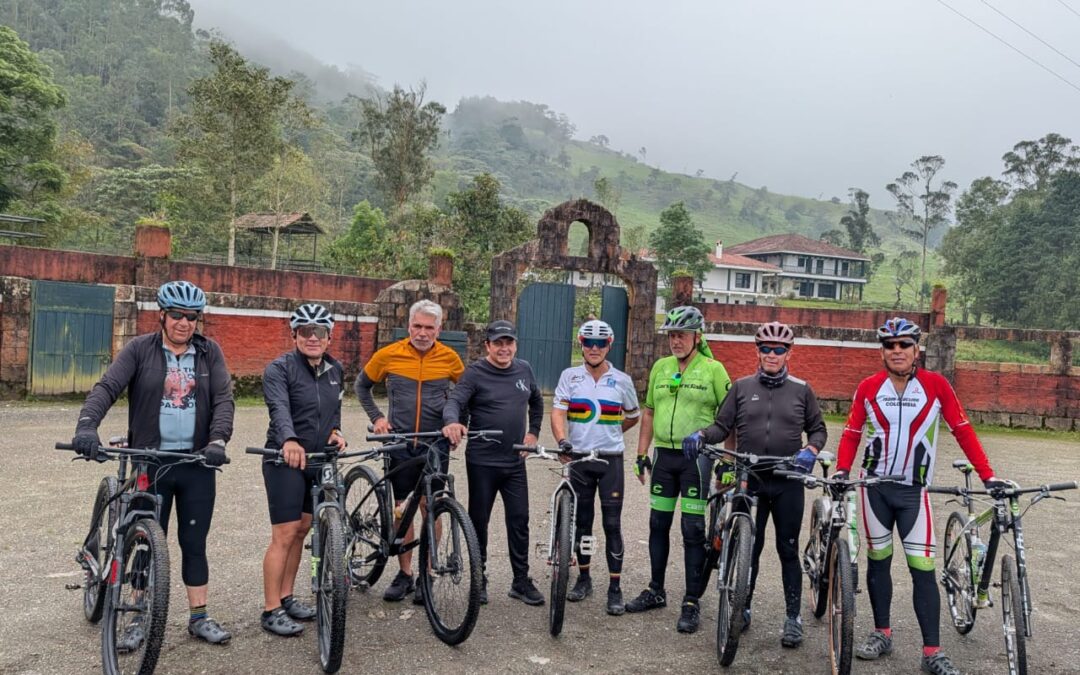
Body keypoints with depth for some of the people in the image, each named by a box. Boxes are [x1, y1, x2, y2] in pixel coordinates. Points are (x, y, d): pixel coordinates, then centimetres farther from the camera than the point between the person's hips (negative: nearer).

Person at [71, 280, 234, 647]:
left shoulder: (209, 352, 3)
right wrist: (87, 425, -29)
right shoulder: (140, 349, -1)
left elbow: (224, 399, -5)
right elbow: (107, 387, -11)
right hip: (151, 462, -1)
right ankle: (140, 619, 22)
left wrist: (218, 440, -21)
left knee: (194, 542, 9)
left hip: (197, 463, 1)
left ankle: (199, 617, 20)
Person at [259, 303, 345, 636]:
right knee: (284, 535, -5)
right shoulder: (280, 368, -12)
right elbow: (279, 408, -29)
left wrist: (335, 430, -1)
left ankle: (286, 598, 27)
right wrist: (289, 440, -47)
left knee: (301, 531, 14)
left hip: (318, 460, 6)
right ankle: (271, 611, 5)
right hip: (285, 461, -6)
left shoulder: (335, 370, 8)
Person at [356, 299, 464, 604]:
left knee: (429, 508, 2)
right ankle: (404, 574, 19)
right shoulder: (389, 355, -3)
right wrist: (377, 417, 4)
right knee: (402, 507, 7)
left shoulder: (449, 358, -2)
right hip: (400, 443, 1)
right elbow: (362, 385, 12)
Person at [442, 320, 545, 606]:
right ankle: (479, 580, 22)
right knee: (479, 521, 7)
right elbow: (455, 400, -22)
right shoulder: (475, 373, -8)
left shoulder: (524, 370, 7)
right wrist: (452, 421, -43)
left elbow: (536, 401, 24)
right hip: (482, 461, -4)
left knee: (519, 521, 6)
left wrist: (533, 432, 14)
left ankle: (521, 581, 18)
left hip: (515, 462, 4)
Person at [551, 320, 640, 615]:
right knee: (582, 521, 11)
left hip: (611, 459, -1)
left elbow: (633, 416, 16)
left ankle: (615, 588, 6)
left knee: (612, 523, -2)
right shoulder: (570, 376, -1)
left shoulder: (622, 380, 1)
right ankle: (584, 578, 27)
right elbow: (558, 412, -11)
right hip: (578, 458, 1)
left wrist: (609, 433, 10)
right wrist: (562, 440, -28)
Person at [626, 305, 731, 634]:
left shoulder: (713, 369, -5)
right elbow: (649, 412, 15)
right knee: (658, 524, 12)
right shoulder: (660, 367, 9)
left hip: (696, 456, -5)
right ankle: (656, 590, 27)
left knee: (693, 529, -1)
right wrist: (642, 453, 11)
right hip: (664, 455, 5)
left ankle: (692, 603, 9)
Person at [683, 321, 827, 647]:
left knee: (788, 550, 7)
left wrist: (810, 450, -8)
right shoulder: (742, 387, 5)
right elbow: (723, 425, 5)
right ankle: (742, 609, 24)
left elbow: (818, 428, 11)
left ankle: (793, 617, 19)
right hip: (749, 480, 1)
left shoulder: (801, 390, 4)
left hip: (788, 482, -1)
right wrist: (701, 435, -14)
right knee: (748, 548, 9)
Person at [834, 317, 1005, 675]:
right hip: (875, 486, 2)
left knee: (922, 569, -4)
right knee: (878, 561, 11)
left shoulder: (936, 385, -5)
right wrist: (841, 470, -12)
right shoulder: (868, 387, -2)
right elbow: (851, 433, 2)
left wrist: (987, 475, -6)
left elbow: (962, 430, -2)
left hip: (914, 490, -1)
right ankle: (882, 633, 25)